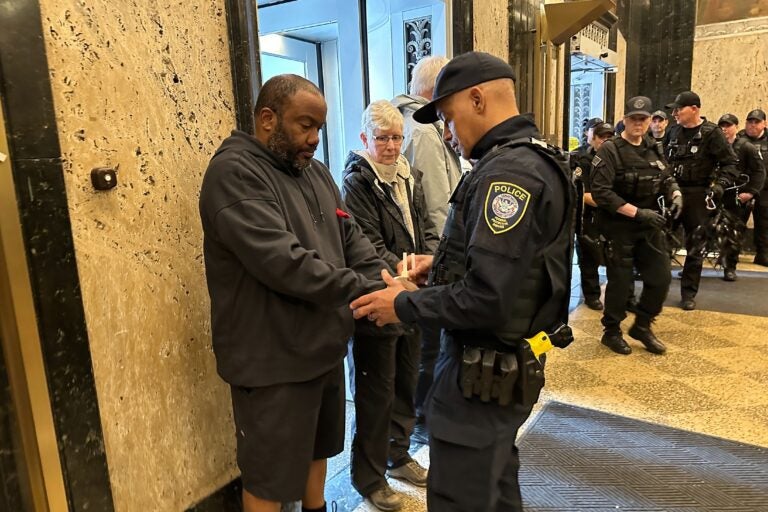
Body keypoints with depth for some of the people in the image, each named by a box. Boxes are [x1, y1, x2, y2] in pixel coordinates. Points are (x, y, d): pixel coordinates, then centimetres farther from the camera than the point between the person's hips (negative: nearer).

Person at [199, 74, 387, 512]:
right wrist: (365, 291, -24)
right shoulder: (234, 173, -18)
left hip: (324, 347, 8)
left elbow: (352, 238, 8)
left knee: (317, 449, 27)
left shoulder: (316, 172, 9)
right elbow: (283, 261, -28)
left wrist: (386, 280, -10)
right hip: (273, 360, -8)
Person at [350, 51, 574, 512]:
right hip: (505, 361, 10)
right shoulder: (531, 159, 9)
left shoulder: (507, 172, -24)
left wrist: (404, 305, -15)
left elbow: (485, 300, -28)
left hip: (487, 371, -10)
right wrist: (445, 265, 9)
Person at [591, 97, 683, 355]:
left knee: (661, 278, 9)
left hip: (650, 227, 6)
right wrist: (638, 212, -22)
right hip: (619, 228, -6)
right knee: (619, 282, 3)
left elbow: (667, 179, 19)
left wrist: (676, 194, -5)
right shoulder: (610, 151, -12)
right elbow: (601, 192, -21)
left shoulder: (654, 149, 8)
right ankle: (611, 333, 23)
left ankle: (642, 326, 30)